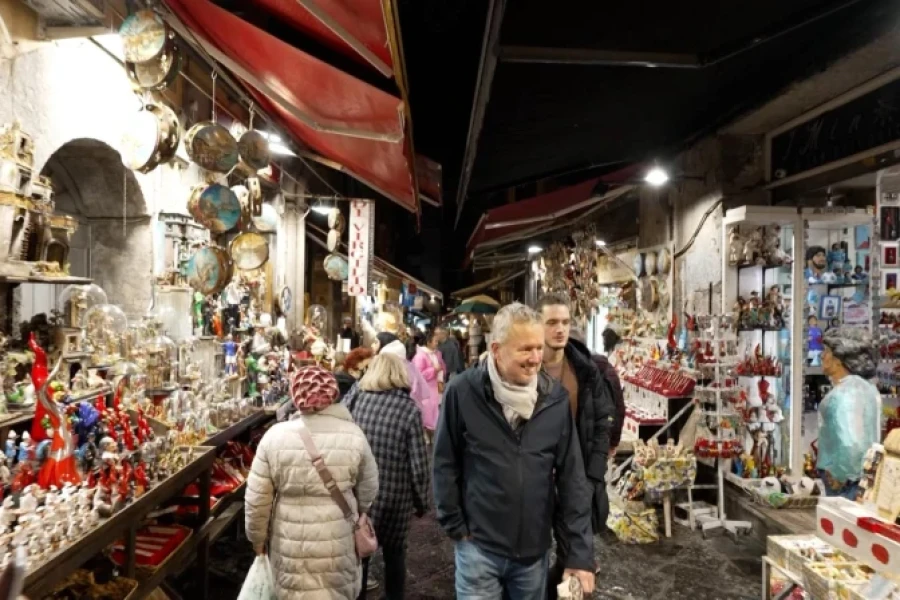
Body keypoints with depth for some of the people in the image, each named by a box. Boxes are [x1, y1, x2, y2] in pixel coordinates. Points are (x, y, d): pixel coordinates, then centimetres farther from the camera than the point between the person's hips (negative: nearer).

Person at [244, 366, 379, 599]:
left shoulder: (275, 436, -12)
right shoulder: (353, 435, -12)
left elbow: (256, 499, -6)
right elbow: (368, 492, 0)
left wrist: (257, 537, 10)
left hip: (289, 543, 1)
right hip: (337, 542, 0)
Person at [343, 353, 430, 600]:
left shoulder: (353, 398, -5)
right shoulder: (409, 408, -12)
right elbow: (418, 466, -11)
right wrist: (422, 501, 3)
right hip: (394, 496, -1)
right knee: (394, 553, 21)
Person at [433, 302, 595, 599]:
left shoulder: (555, 397, -6)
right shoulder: (463, 392, -13)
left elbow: (572, 477, -3)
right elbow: (446, 465, -4)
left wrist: (580, 551, -5)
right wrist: (455, 526, -4)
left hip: (535, 549, 3)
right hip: (479, 547, -2)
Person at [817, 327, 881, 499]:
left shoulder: (843, 394, -21)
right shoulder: (867, 388, 10)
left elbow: (851, 443, -29)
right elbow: (865, 437, 16)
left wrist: (841, 476, -16)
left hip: (848, 482, -9)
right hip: (866, 476, 9)